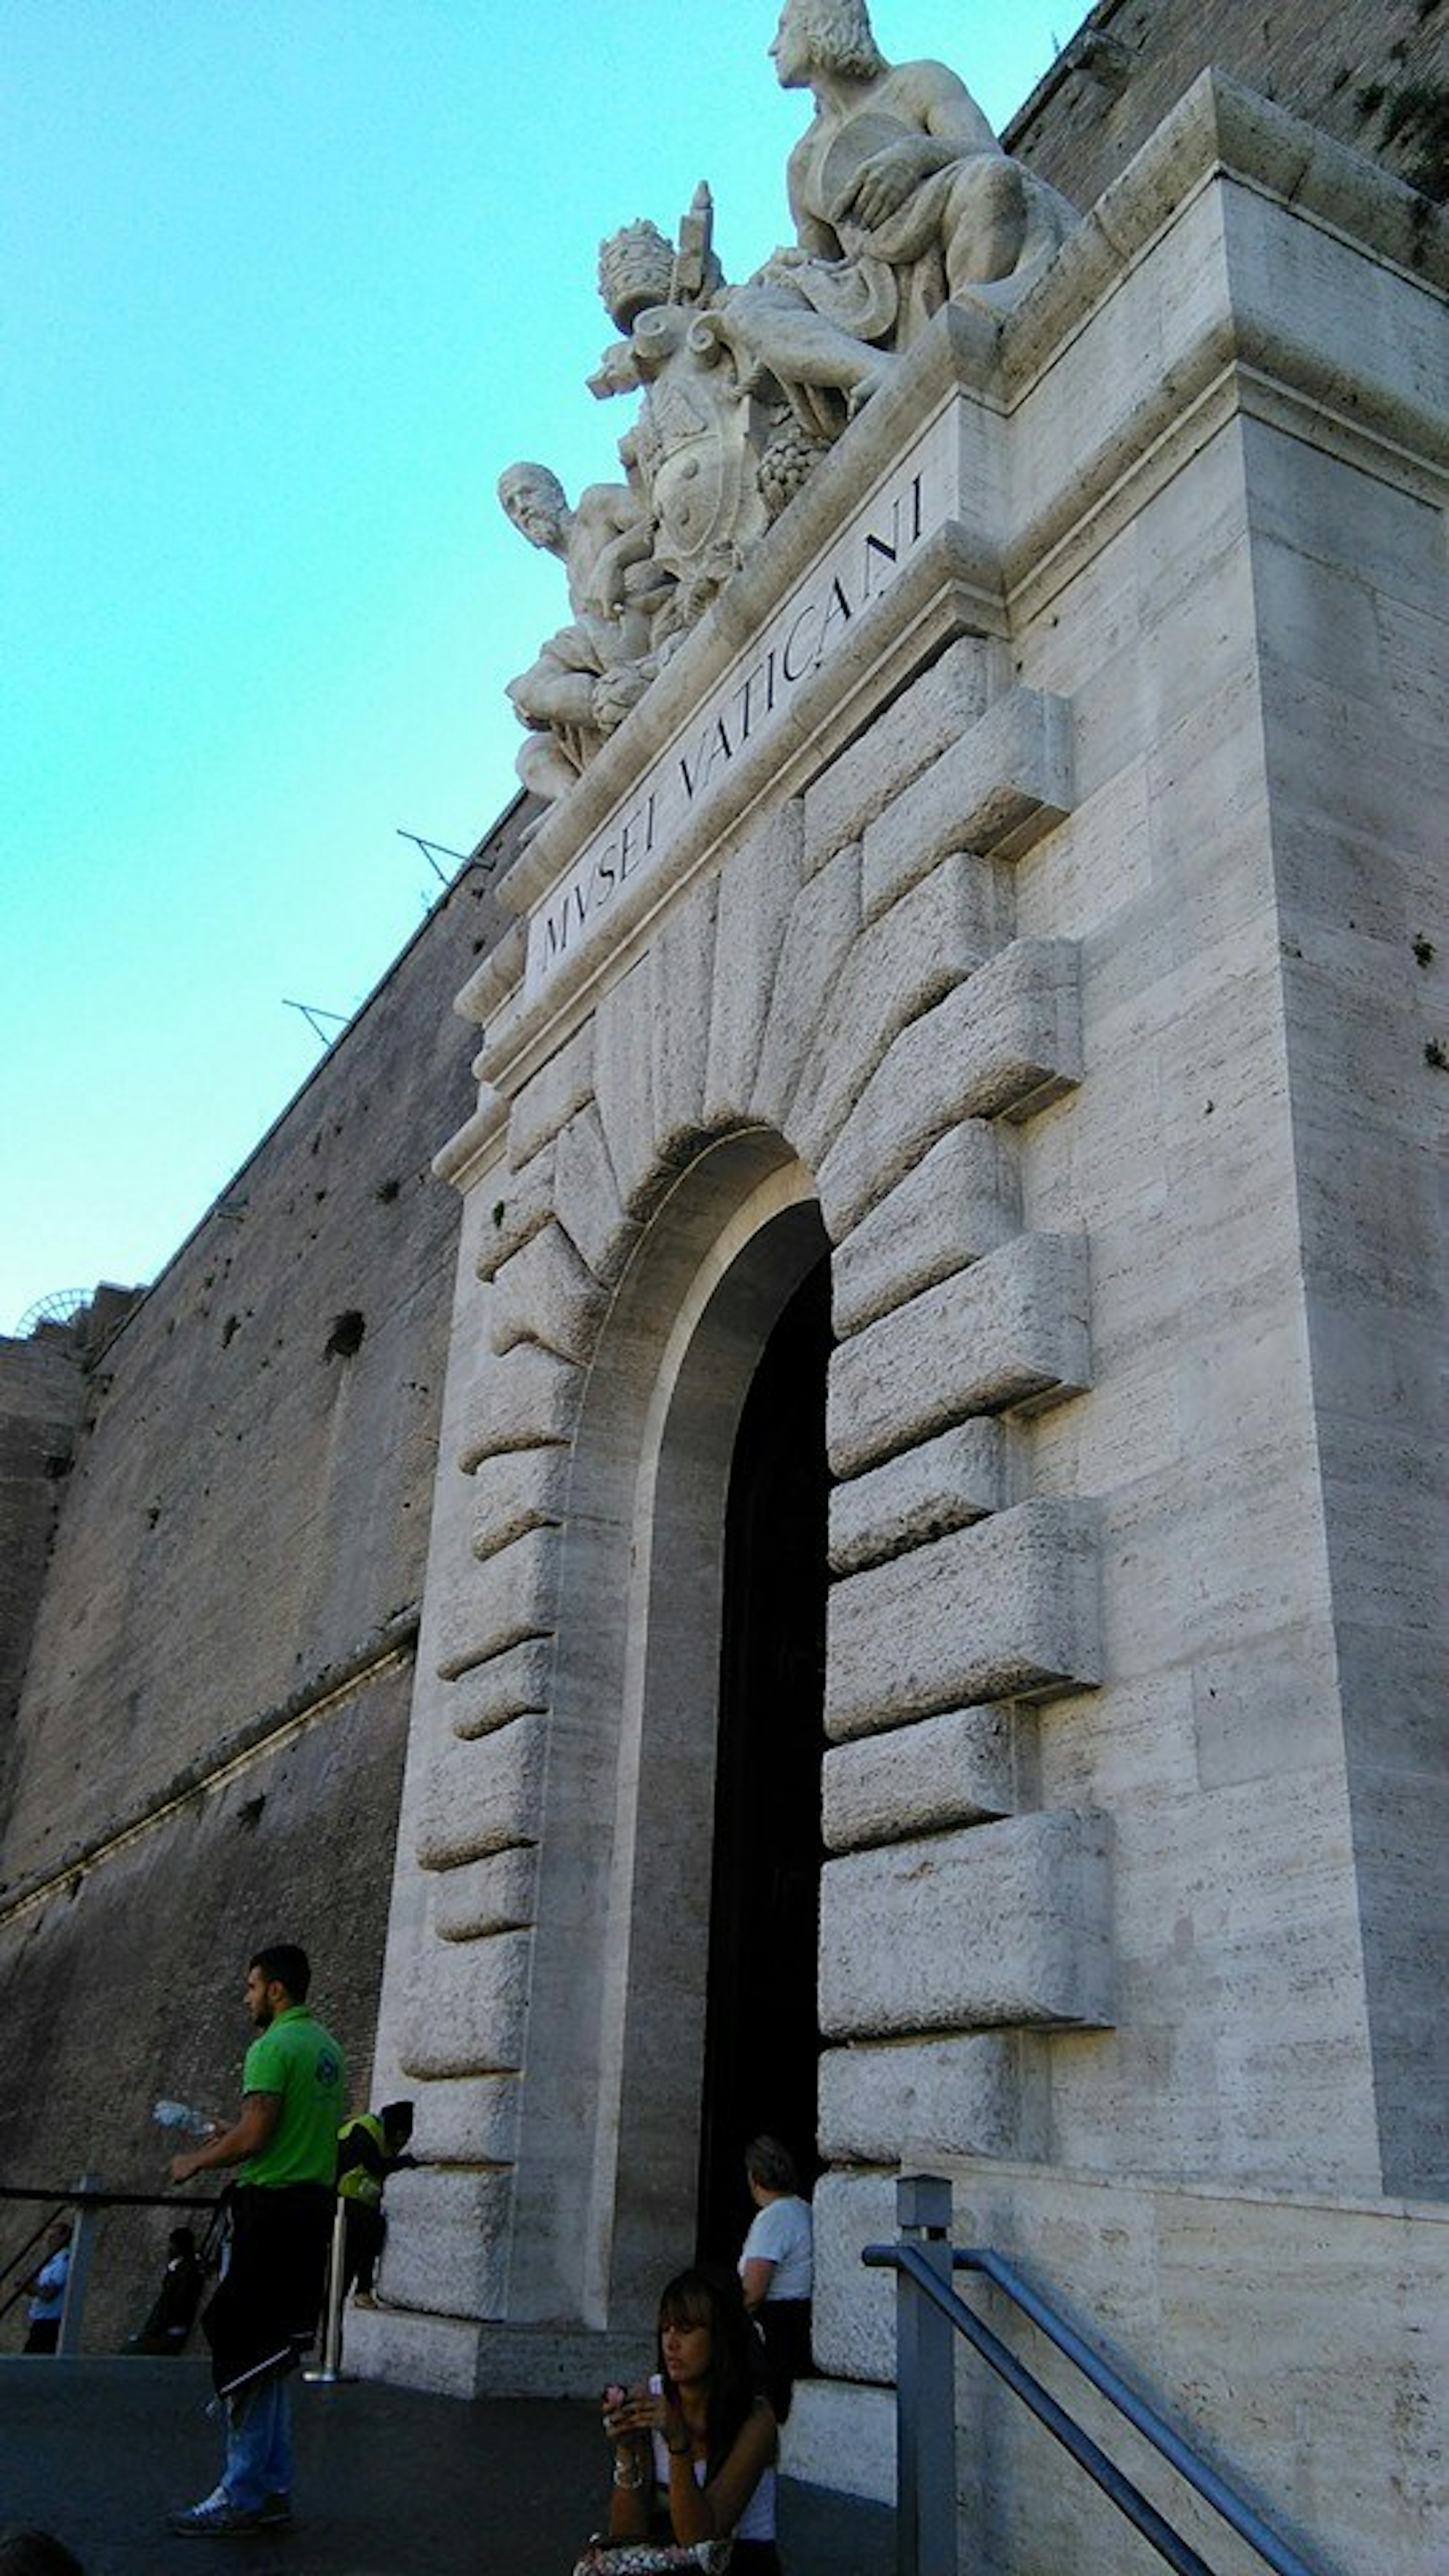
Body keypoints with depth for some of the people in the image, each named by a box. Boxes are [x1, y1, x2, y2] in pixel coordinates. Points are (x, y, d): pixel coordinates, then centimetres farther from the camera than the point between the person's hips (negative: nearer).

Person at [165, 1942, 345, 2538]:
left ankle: (242, 2498, 0)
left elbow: (255, 2135, -19)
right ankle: (272, 2489, 18)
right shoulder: (327, 2046, 15)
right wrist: (233, 2138, 24)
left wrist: (196, 2162, -3)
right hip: (314, 2204, 9)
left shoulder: (273, 2047, -13)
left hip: (272, 2205, -9)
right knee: (270, 2354, 15)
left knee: (245, 2353, -3)